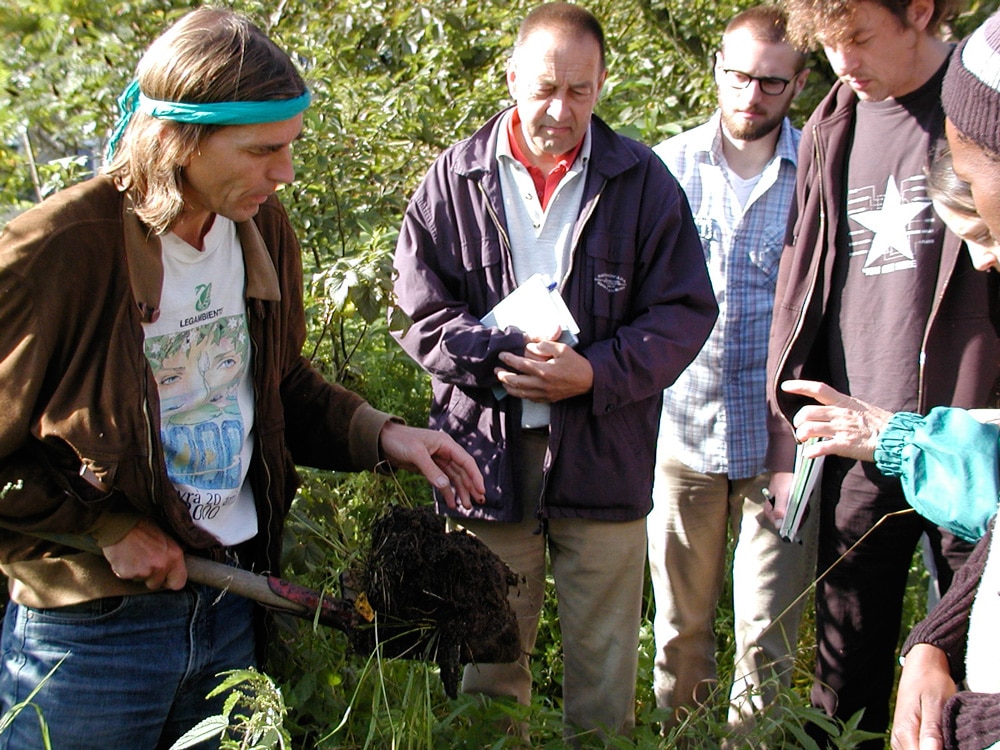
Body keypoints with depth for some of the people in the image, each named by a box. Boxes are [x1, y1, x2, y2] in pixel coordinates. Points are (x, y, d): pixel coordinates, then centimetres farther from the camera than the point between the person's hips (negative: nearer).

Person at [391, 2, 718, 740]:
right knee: (487, 658, 15)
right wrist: (501, 355, -15)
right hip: (486, 455, 1)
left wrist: (596, 373, -14)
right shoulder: (455, 179, 2)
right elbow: (421, 308, 1)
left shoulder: (642, 181, 0)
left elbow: (685, 312, 0)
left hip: (604, 457, 0)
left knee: (604, 663, 11)